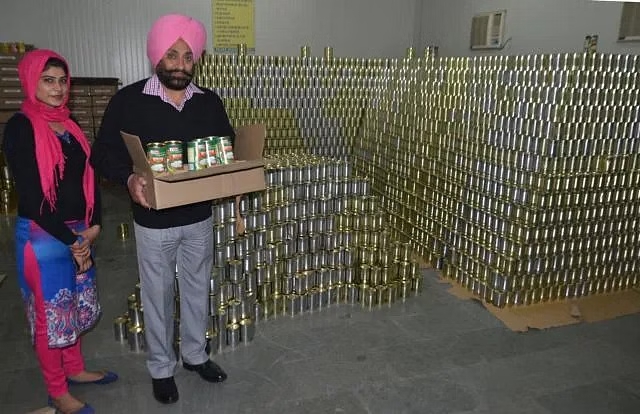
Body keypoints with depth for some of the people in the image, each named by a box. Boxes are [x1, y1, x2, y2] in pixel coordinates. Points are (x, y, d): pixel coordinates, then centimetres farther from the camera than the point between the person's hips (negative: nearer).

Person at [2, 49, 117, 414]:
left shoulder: (70, 125, 8)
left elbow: (88, 177, 9)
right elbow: (30, 194, -17)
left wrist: (93, 226, -2)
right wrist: (70, 240, -14)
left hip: (80, 233, 7)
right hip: (42, 236, -7)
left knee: (76, 305, 19)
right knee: (50, 312, 7)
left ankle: (75, 369, 40)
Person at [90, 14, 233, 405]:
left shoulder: (209, 101, 0)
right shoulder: (128, 100, -10)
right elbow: (102, 153, -7)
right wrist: (129, 178, -27)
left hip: (200, 218, 3)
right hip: (154, 222, -3)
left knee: (198, 290, 18)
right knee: (158, 296, 12)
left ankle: (195, 354, 40)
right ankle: (162, 368, 33)